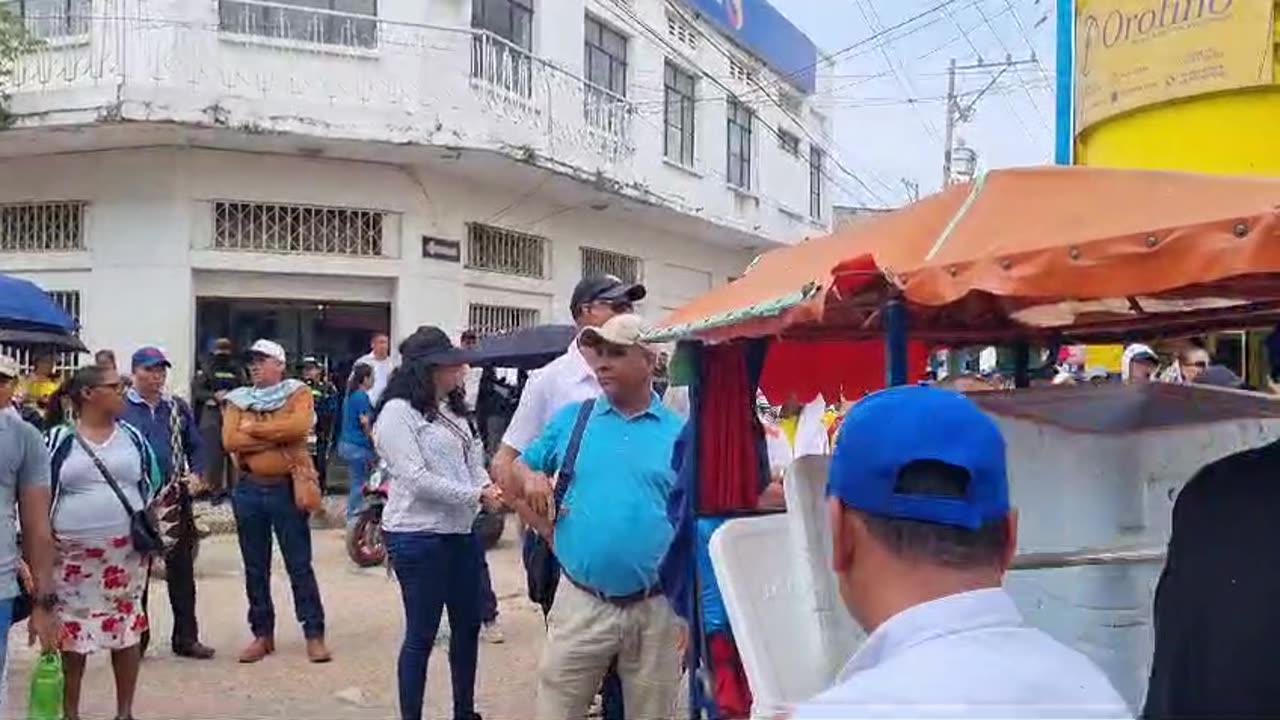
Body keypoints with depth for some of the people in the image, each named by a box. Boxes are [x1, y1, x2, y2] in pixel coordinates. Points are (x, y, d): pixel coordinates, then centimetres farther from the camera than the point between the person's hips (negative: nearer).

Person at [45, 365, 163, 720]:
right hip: (73, 554, -2)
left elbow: (152, 486, 12)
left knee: (128, 627, 6)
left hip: (126, 551, 2)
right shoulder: (59, 439, -2)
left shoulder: (133, 437, 6)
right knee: (70, 631, 6)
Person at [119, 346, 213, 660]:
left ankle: (186, 637, 17)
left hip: (176, 497, 4)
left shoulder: (178, 407, 11)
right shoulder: (120, 407, -3)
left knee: (182, 568, 8)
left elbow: (196, 445, 15)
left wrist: (196, 473, -1)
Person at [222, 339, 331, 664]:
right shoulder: (239, 399, 7)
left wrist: (253, 429, -11)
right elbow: (230, 441, -8)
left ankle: (314, 634, 8)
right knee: (255, 569, 11)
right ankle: (262, 634, 21)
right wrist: (277, 438, -13)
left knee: (300, 566, 1)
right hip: (249, 490, 4)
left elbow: (299, 426, -21)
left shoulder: (298, 393, -1)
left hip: (287, 489, -3)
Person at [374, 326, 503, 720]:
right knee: (422, 635, 1)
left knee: (468, 627, 16)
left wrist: (488, 487, -8)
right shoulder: (398, 411, -12)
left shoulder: (453, 409, 12)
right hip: (419, 538, -8)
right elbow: (417, 478, -19)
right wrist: (476, 495, -18)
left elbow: (474, 460, 14)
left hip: (462, 532, 8)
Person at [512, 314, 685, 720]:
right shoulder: (572, 419, 4)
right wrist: (550, 533, -1)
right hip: (581, 603, 1)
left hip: (655, 609, 0)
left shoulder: (679, 432, 0)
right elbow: (515, 472, 13)